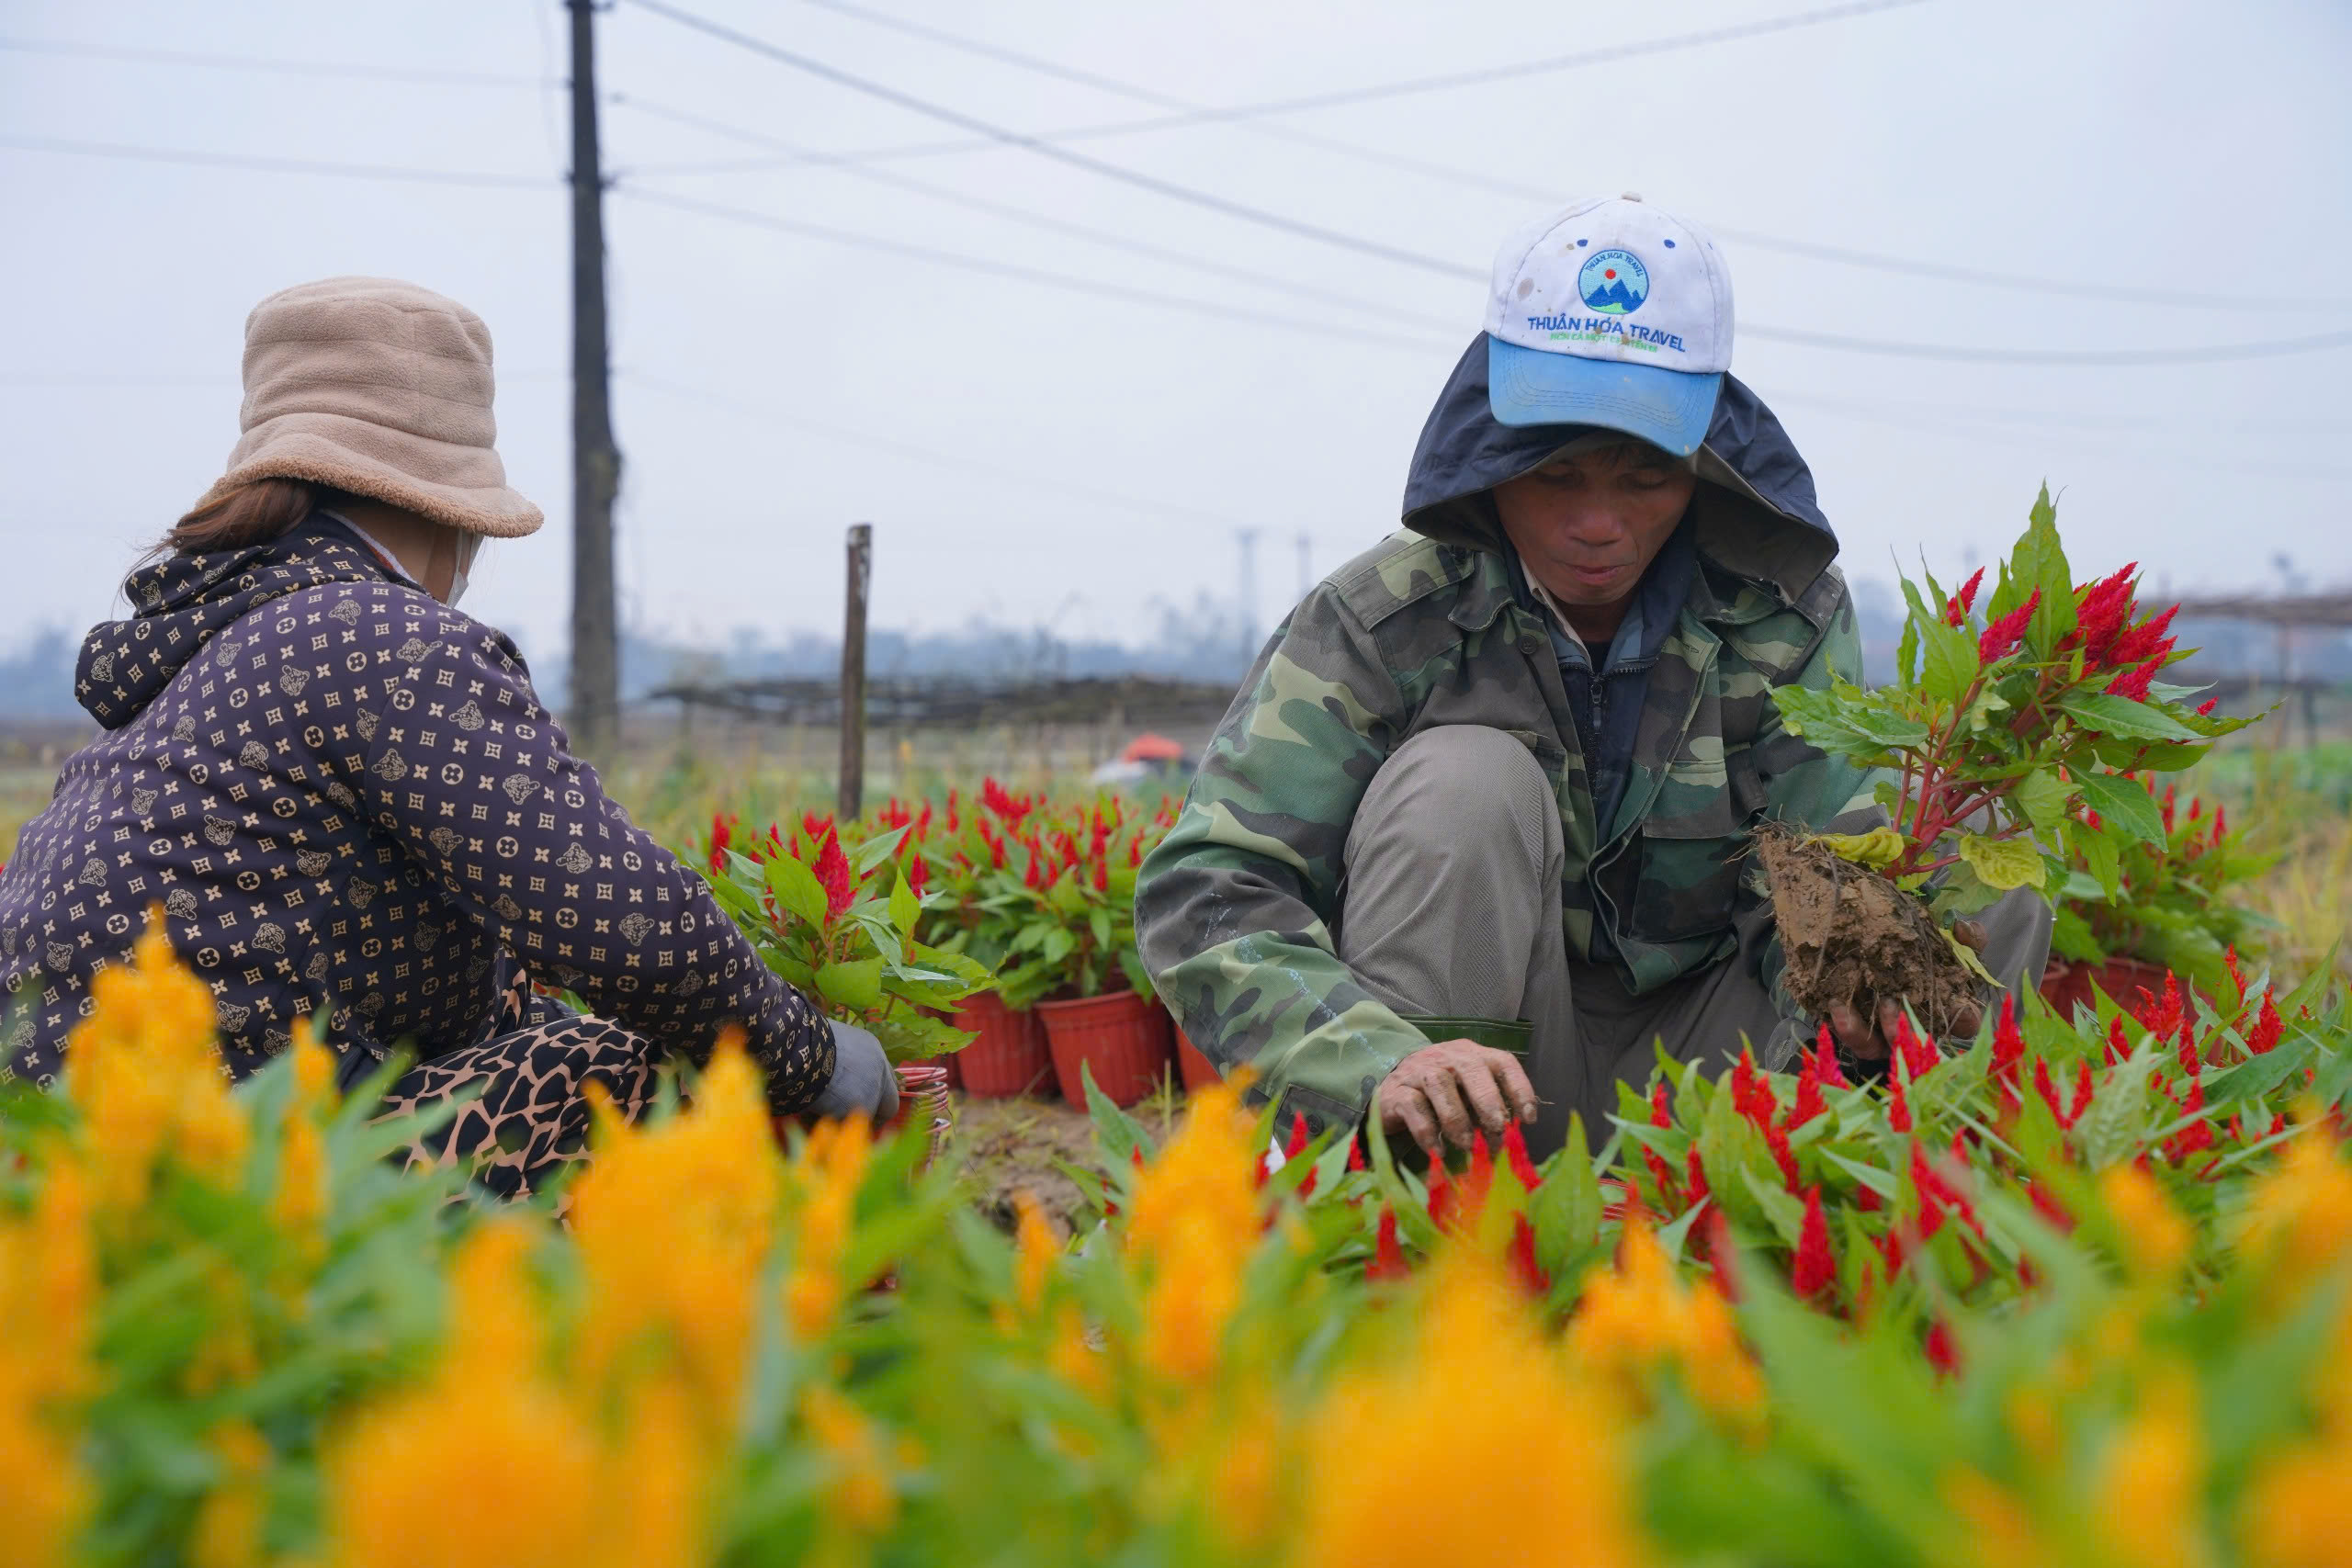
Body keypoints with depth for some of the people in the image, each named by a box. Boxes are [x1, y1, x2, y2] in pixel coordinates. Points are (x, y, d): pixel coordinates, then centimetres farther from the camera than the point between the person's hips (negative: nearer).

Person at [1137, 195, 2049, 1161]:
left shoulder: (1785, 615, -6)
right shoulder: (1380, 623, -15)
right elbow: (1205, 895, -24)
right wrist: (1378, 1063, -43)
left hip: (1687, 1071, 2)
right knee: (1465, 777, -30)